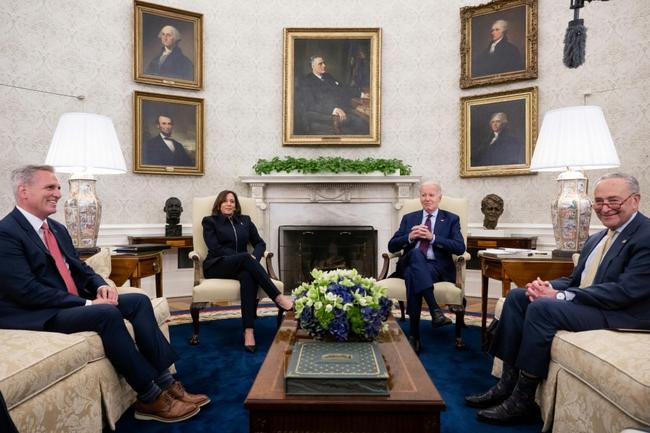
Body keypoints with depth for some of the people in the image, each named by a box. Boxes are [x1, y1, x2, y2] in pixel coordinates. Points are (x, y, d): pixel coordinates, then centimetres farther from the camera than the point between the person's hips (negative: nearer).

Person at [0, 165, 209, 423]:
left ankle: (166, 383, -13)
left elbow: (79, 267, 17)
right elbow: (28, 291, -21)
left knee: (139, 301, -9)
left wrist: (100, 286, -5)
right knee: (107, 313, -32)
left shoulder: (57, 228, 15)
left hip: (73, 303, 9)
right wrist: (87, 303, -22)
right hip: (38, 315, -8)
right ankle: (150, 399, -22)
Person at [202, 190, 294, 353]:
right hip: (217, 266, -2)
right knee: (245, 258, -35)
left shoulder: (245, 220, 21)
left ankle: (249, 330, -45)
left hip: (241, 264, 3)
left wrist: (254, 257, -10)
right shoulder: (210, 221, 10)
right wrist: (247, 257, -15)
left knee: (247, 275, -36)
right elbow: (215, 248, -5)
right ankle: (279, 297, -39)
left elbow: (260, 243, 15)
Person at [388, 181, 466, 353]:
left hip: (438, 267, -2)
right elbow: (392, 246, 10)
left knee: (413, 275, -35)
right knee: (416, 253, -35)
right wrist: (410, 237, -9)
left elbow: (460, 248, -3)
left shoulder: (451, 219, 13)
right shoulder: (409, 218, 19)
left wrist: (433, 237, -12)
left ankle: (414, 336, -30)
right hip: (410, 264, 2)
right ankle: (435, 309, -41)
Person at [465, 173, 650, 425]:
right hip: (583, 301, 9)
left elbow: (625, 291, -22)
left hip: (623, 313, -9)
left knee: (542, 308, -29)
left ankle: (522, 400, -17)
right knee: (517, 297, -5)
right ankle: (508, 383, -6)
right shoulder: (597, 239, 15)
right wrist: (549, 287, -8)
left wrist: (561, 296, -24)